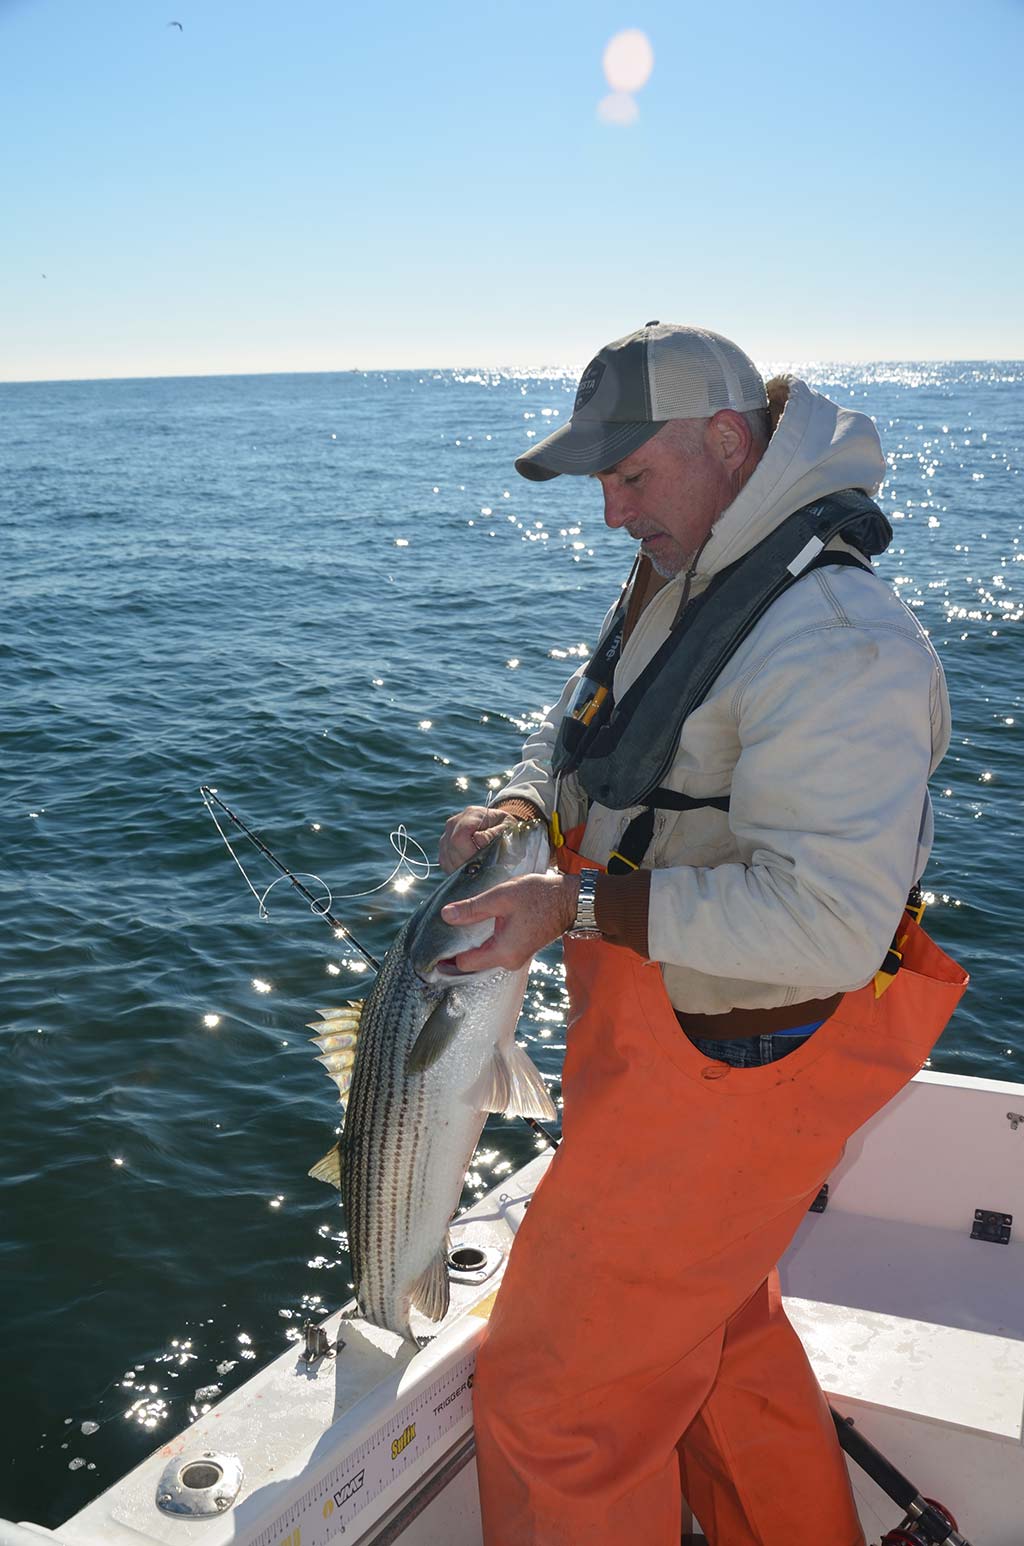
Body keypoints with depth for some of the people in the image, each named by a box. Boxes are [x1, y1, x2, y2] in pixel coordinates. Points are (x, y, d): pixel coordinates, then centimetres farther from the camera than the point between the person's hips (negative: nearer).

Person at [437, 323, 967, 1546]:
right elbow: (582, 720, 17)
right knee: (721, 1331, 29)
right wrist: (524, 804, -5)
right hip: (657, 1023, 10)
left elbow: (828, 922, -33)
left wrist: (581, 904, -28)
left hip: (730, 1064, -10)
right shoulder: (680, 573, 4)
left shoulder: (834, 643, -28)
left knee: (557, 1395, 2)